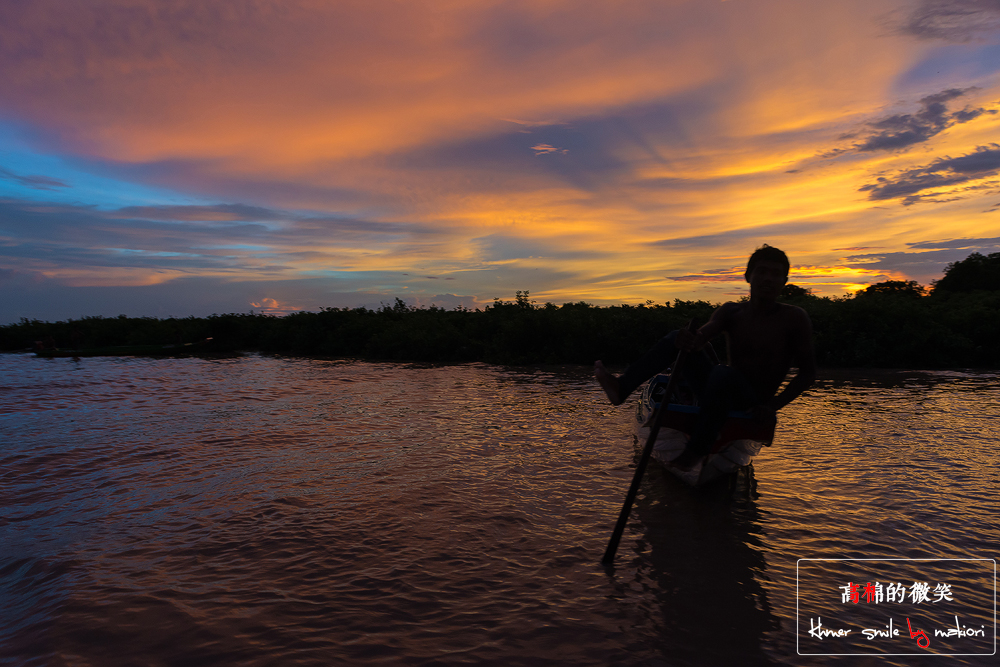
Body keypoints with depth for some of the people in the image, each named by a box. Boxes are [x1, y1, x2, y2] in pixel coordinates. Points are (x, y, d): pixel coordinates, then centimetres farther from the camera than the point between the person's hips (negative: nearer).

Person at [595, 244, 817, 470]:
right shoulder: (731, 311, 4)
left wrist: (773, 406, -16)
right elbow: (701, 336, -14)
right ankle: (621, 388, -18)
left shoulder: (794, 318, -4)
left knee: (724, 373, -38)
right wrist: (688, 340, -39)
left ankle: (695, 451, -28)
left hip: (753, 407, -4)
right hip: (725, 393, 4)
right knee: (676, 337, -6)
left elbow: (808, 373, -4)